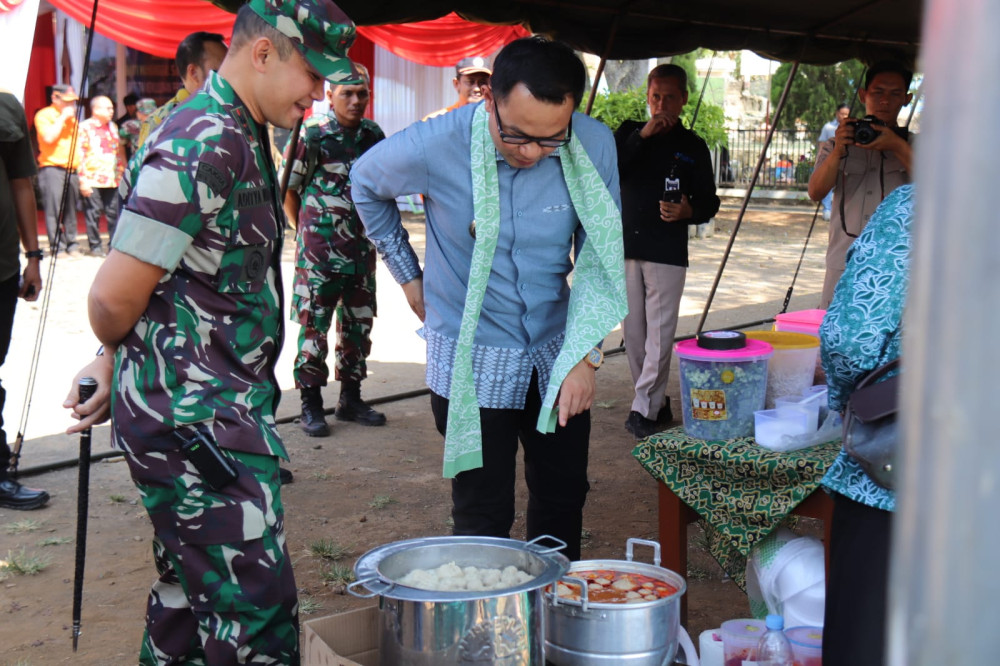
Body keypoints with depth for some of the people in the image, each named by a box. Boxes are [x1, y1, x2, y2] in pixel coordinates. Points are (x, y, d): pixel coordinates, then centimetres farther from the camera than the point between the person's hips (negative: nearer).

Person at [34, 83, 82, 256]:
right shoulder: (44, 115, 0)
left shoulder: (72, 117, 23)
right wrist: (62, 118, -11)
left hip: (72, 169, 7)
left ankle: (71, 245, 11)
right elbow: (49, 137, -15)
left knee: (71, 209, 6)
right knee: (54, 209, -11)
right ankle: (57, 246, -10)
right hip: (52, 168, -7)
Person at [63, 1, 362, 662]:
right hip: (194, 421, -10)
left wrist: (112, 361, 14)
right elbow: (115, 297, -20)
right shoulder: (199, 148, -21)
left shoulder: (240, 141, 13)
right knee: (258, 609, -6)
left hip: (220, 413, 10)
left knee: (190, 598, 20)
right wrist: (118, 355, 0)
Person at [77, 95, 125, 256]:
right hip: (93, 180, -5)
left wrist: (121, 173, 16)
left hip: (112, 179, 5)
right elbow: (80, 154, -7)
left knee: (113, 212, 3)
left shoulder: (113, 127, 18)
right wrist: (83, 180, -13)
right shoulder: (85, 127, -2)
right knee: (93, 213, -3)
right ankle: (95, 246, 4)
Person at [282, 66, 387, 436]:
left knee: (358, 323, 12)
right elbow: (287, 190, -4)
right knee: (314, 325, -1)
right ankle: (311, 406, 8)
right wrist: (306, 231, 2)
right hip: (320, 249, -5)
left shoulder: (373, 134, 6)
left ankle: (351, 399, 24)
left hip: (362, 248, 6)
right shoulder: (312, 135, -10)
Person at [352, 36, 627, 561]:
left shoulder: (594, 146, -13)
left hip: (555, 356, 3)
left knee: (564, 499, 14)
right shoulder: (435, 146, -19)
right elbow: (365, 185, 4)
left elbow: (599, 258, -4)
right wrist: (408, 275, 7)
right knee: (483, 519, 2)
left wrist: (583, 355, -11)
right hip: (471, 361, -3)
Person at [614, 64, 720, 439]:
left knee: (660, 334, -9)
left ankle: (644, 409, -6)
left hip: (668, 253, -2)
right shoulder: (629, 133, 12)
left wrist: (688, 211, -13)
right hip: (626, 247, 2)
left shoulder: (693, 147, 8)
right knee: (633, 333, 5)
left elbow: (710, 203, 9)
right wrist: (642, 135, -12)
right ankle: (657, 402, 17)